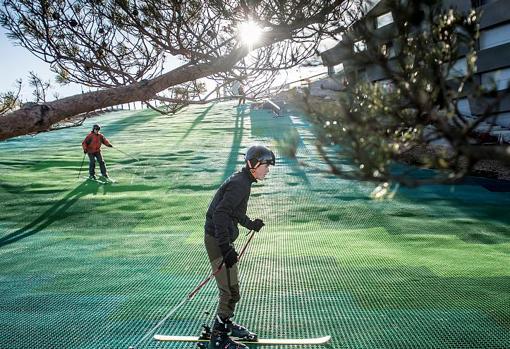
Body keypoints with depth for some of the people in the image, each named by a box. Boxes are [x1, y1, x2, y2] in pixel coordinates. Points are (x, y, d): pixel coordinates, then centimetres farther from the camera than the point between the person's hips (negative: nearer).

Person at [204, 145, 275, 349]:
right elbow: (220, 214, -29)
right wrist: (225, 247, -31)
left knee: (231, 288, 23)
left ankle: (226, 324, 42)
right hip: (218, 241, -11)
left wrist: (251, 224, 16)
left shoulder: (243, 181, 11)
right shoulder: (240, 184, -20)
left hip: (223, 239, 11)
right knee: (231, 292, -4)